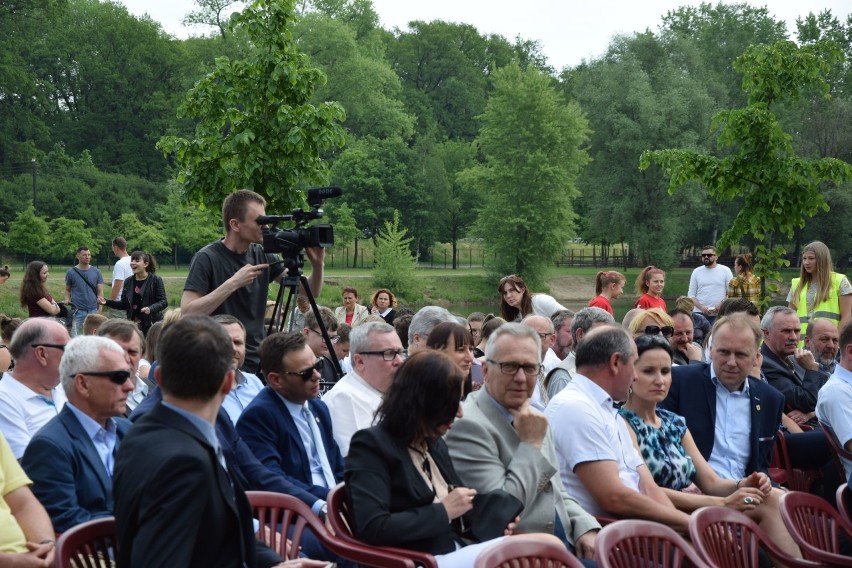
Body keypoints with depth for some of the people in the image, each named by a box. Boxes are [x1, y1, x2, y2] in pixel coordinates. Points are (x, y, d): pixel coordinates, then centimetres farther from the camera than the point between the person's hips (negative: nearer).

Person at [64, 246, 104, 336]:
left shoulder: (96, 272, 7)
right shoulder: (71, 272, 4)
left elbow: (100, 292, 6)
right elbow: (67, 290, 11)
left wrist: (99, 308, -2)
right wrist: (67, 300, -9)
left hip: (93, 310, 1)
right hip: (77, 310, -1)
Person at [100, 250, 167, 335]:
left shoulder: (155, 280, -5)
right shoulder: (128, 282, 10)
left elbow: (163, 302, -8)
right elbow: (124, 304, 14)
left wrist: (151, 308, -26)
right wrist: (107, 302, 1)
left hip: (151, 324, -4)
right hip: (133, 325, 4)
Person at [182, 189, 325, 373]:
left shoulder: (262, 256, 4)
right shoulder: (207, 259, -11)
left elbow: (311, 291, 7)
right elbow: (187, 312, -20)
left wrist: (317, 265, -13)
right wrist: (234, 282, -24)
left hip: (259, 363, 5)